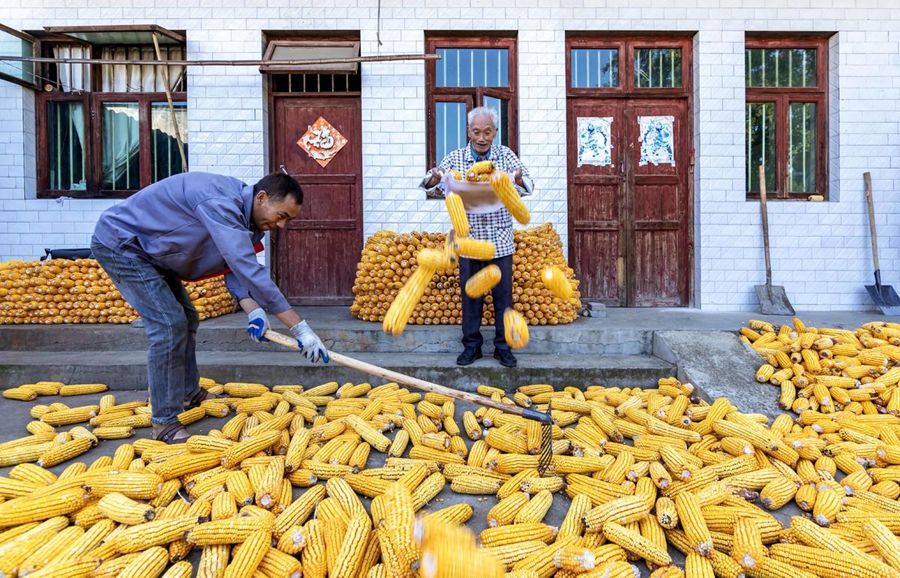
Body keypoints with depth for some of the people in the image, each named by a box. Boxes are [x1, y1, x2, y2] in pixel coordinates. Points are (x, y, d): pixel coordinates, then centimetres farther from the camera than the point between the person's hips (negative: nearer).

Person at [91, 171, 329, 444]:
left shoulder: (239, 211, -2)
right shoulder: (219, 204, -33)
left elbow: (238, 270, -1)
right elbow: (248, 270, -39)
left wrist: (255, 311, -21)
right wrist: (301, 329, -39)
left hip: (147, 249, 10)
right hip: (118, 243, -10)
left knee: (187, 319, 13)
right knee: (169, 324, -17)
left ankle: (189, 394, 29)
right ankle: (164, 421, -6)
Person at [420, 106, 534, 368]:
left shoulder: (506, 155, 0)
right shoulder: (456, 158, 0)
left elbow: (527, 187, -12)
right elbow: (435, 189, -8)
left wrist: (520, 181, -36)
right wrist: (433, 180, -32)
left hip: (500, 241, 0)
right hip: (469, 240, 0)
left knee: (503, 294, 5)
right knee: (470, 294, 7)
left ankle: (503, 346, 18)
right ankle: (471, 345, 20)